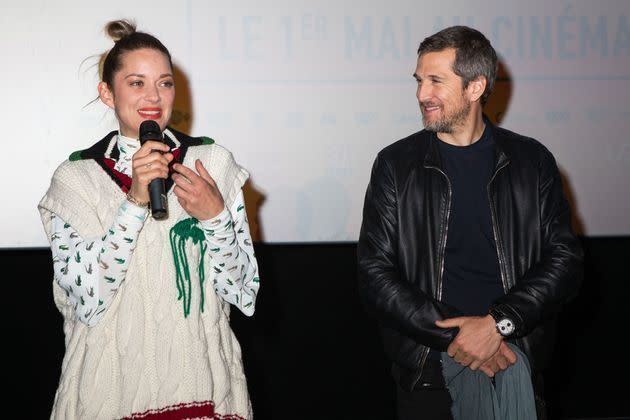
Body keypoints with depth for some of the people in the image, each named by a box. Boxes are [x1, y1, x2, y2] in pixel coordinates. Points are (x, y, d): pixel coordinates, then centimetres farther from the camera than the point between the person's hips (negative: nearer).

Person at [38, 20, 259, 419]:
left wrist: (215, 217, -18)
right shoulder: (75, 178, -4)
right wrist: (135, 201, -21)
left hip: (202, 380, 1)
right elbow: (85, 300, -13)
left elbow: (242, 291, -1)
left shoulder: (214, 161, -1)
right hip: (113, 383, -1)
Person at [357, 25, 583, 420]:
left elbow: (565, 259, -1)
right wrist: (453, 335, -15)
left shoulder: (531, 161, 3)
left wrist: (498, 324, -15)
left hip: (516, 372, 1)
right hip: (428, 377, 0)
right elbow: (375, 275, -4)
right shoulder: (395, 165, 1)